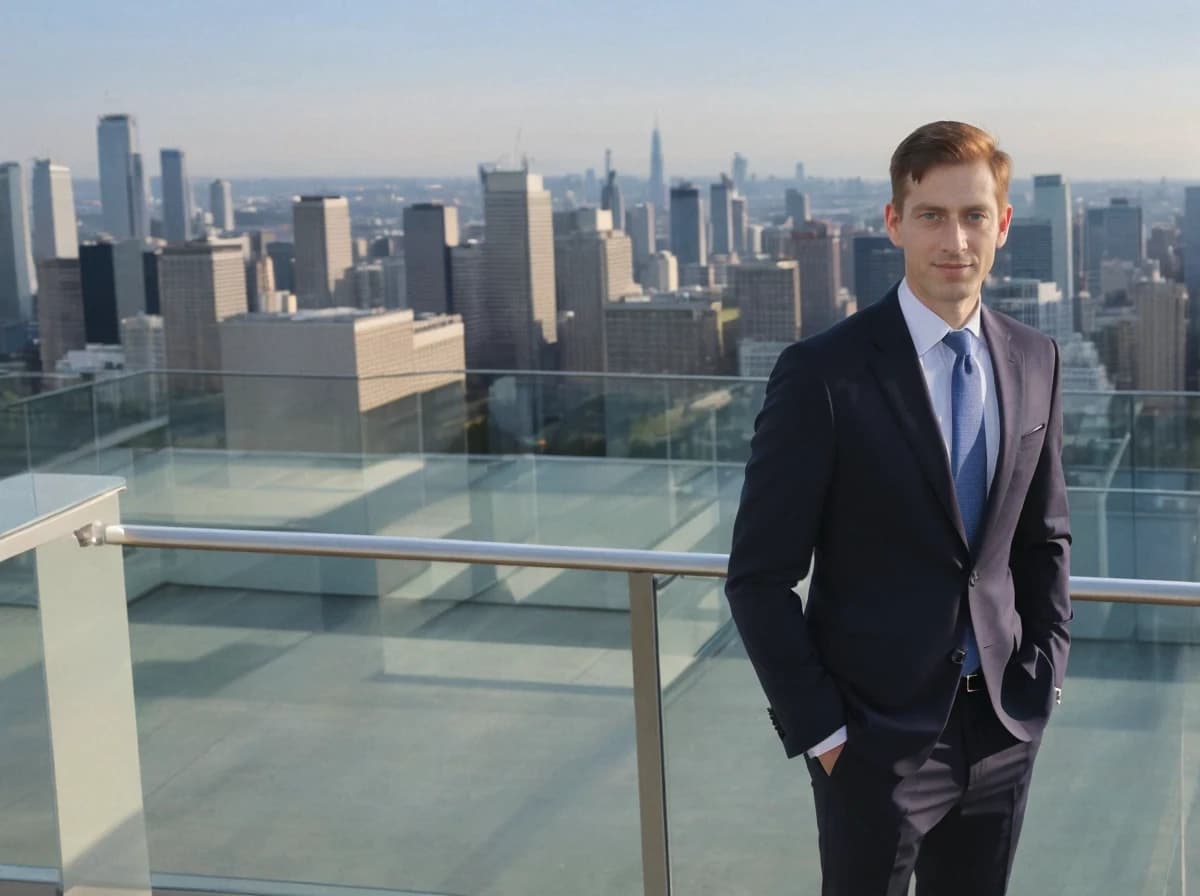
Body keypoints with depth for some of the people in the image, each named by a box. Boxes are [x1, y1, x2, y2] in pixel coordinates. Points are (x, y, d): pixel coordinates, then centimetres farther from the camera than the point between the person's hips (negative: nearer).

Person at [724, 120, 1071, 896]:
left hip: (1004, 727, 5)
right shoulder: (823, 374, -14)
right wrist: (820, 730, -11)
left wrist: (1043, 679, 4)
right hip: (879, 738, -4)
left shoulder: (1034, 361, 2)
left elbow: (1045, 536, 13)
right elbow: (760, 578, -11)